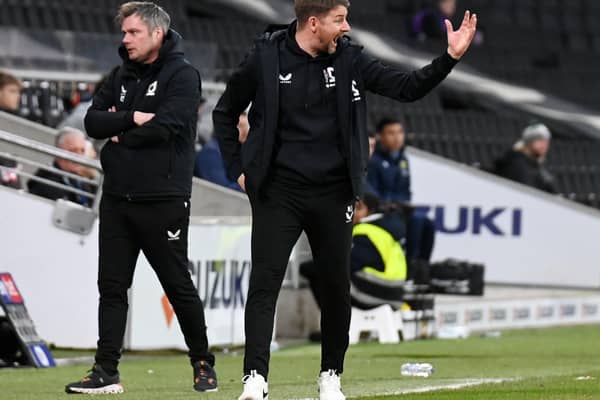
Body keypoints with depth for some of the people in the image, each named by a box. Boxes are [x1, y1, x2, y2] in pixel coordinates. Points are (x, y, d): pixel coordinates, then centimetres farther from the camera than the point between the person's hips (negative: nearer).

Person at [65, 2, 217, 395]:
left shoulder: (182, 76, -7)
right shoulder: (122, 76, 14)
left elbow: (163, 128, -20)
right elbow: (93, 122, 5)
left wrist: (120, 136, -6)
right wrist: (131, 119, -12)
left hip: (162, 200, -6)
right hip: (117, 197, 6)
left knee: (179, 286, 3)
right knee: (112, 285, 2)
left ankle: (203, 364, 17)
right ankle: (106, 373, 2)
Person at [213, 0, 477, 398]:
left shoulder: (349, 59, 2)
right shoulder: (265, 59, -4)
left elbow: (407, 87, -2)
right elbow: (225, 112, 8)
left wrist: (450, 57, -15)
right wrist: (238, 168, 3)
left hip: (333, 193, 3)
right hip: (278, 191, -3)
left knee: (337, 285, 7)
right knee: (265, 281, -10)